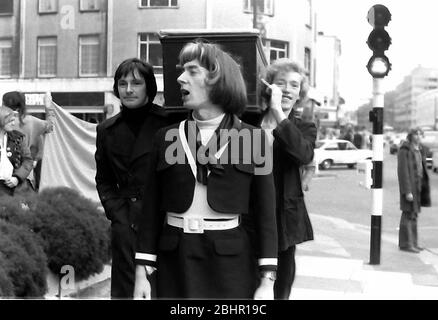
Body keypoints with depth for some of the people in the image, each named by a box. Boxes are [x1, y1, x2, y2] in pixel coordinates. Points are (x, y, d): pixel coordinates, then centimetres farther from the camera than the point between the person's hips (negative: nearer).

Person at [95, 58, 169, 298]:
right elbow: (103, 180, 16)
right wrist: (117, 214, 1)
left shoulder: (169, 123, -2)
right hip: (125, 223, 3)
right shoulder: (107, 130, 10)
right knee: (125, 290, 6)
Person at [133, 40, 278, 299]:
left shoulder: (252, 138, 0)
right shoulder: (166, 138, 6)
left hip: (232, 261, -2)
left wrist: (267, 281, -6)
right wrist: (142, 272, 2)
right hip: (175, 262, 2)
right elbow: (152, 210, 7)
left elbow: (266, 213, -2)